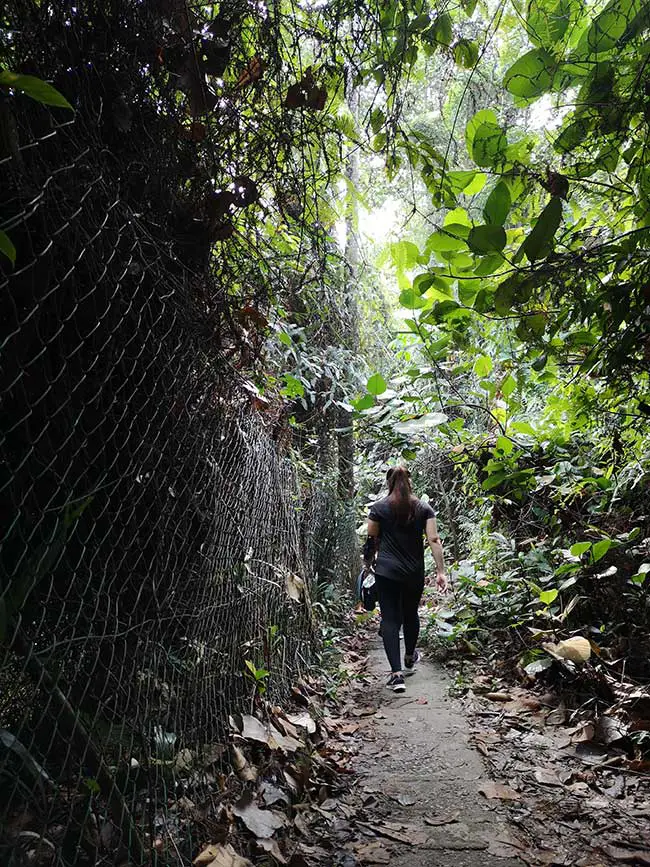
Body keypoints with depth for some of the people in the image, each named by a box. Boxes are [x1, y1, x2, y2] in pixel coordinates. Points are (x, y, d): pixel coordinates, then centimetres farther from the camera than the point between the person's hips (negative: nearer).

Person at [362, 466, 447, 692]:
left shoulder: (378, 508, -4)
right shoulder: (424, 509, 0)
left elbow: (372, 540, 4)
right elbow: (434, 540, -6)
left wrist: (368, 561, 22)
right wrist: (440, 571, -3)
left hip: (386, 572, -2)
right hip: (415, 573, 3)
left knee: (390, 619, -1)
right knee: (411, 614, 21)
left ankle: (396, 674, -10)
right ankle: (409, 659, 42)